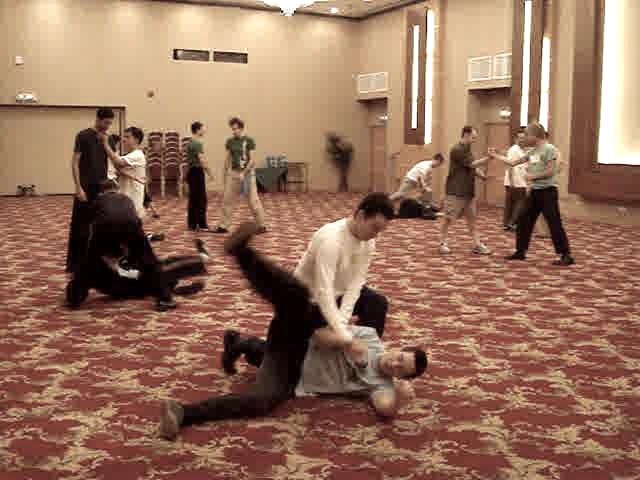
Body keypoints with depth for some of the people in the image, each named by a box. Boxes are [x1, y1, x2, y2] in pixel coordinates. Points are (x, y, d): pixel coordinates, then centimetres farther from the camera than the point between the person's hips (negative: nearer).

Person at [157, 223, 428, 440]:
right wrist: (350, 343, -15)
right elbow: (320, 335, 0)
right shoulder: (371, 338, 5)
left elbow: (385, 408, -20)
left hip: (293, 380, -1)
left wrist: (401, 398, -39)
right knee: (298, 295, -28)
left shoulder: (382, 384, 3)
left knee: (262, 401, -34)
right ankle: (240, 251, -34)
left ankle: (183, 413, -35)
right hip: (295, 346, 1)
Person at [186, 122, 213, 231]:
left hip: (191, 172, 9)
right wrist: (209, 173, -9)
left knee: (193, 199, 11)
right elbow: (201, 161, -18)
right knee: (201, 199, -5)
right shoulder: (198, 143, -14)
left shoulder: (191, 142, 14)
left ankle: (192, 224, 14)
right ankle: (202, 224, -2)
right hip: (197, 172, -9)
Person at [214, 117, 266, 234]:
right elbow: (228, 158, 13)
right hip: (233, 173, 5)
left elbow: (252, 160, -10)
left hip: (247, 173, -5)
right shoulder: (230, 141, 7)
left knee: (253, 200, -3)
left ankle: (262, 226, 6)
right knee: (227, 200, 4)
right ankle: (223, 226, 12)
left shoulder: (249, 141, -7)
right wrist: (226, 172, 6)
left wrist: (243, 173, -17)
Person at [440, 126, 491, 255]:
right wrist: (488, 158, -17)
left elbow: (473, 168, 17)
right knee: (449, 218, 0)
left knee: (471, 218, 7)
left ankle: (477, 245, 9)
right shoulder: (457, 150, -14)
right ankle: (443, 243, 10)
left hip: (468, 192, 9)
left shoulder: (467, 150, 16)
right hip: (456, 192, -9)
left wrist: (484, 176, 1)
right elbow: (472, 164, -18)